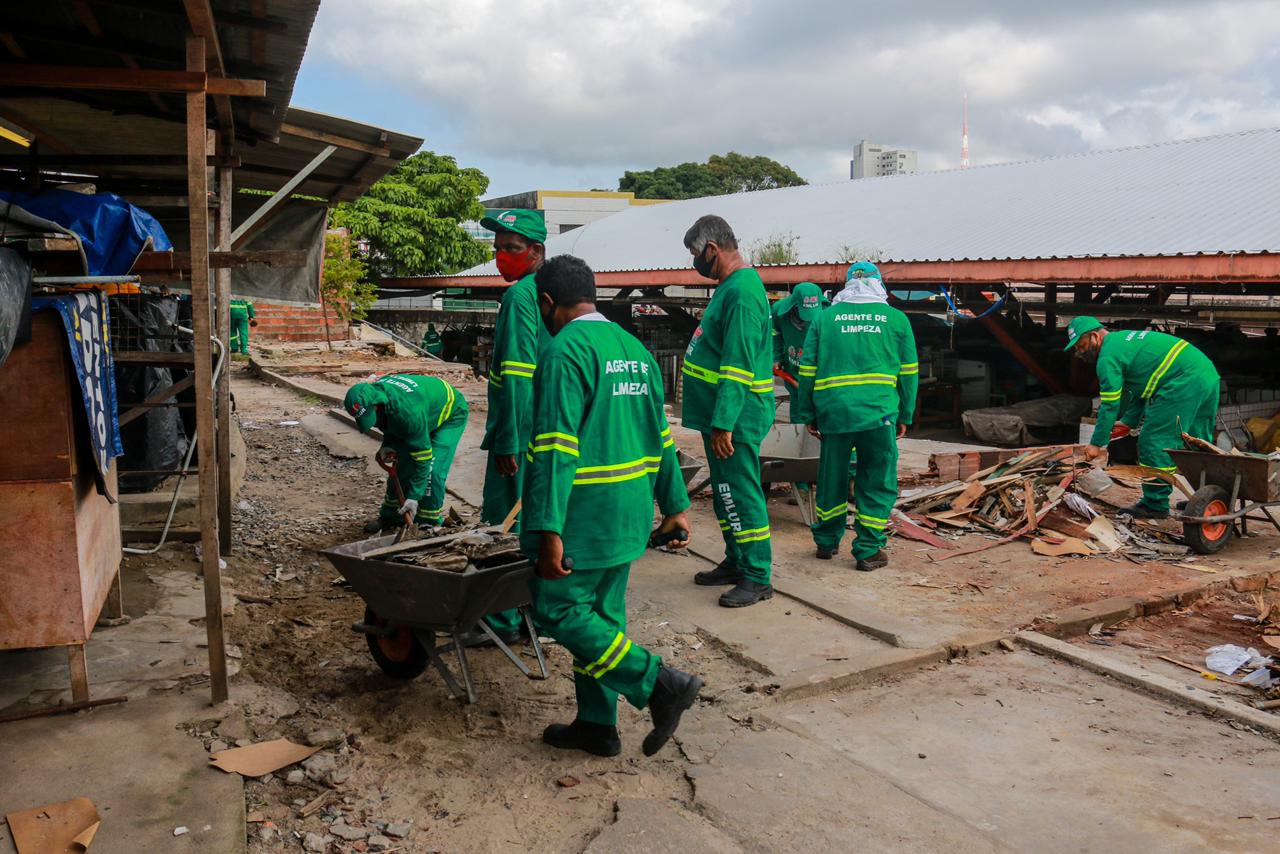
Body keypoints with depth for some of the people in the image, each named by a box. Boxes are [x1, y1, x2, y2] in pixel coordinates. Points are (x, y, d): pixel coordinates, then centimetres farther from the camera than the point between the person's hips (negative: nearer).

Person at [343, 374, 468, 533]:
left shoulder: (408, 412, -44)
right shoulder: (373, 393, -19)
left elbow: (422, 455, -35)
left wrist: (414, 497, -32)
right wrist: (388, 445, -16)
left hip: (450, 414, -8)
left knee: (431, 470, -19)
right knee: (401, 464, 6)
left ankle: (428, 524, -4)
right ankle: (390, 517, 20)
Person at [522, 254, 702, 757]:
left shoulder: (564, 352, -14)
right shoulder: (635, 349, 13)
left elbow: (556, 448, -21)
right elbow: (660, 438, 15)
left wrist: (549, 530, -22)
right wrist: (674, 506, 20)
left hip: (583, 517, -9)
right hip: (627, 517, 9)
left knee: (558, 611, 1)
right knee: (600, 614, 15)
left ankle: (660, 684, -1)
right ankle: (596, 725, 25)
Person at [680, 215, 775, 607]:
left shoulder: (742, 292, -19)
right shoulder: (731, 287, 15)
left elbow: (740, 366, -24)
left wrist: (723, 423, -25)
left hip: (736, 416, -11)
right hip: (719, 413, 11)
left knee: (741, 495, -4)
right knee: (725, 492, 18)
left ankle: (757, 578, 5)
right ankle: (736, 563, 30)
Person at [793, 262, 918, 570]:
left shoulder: (825, 317, 9)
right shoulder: (896, 319, 7)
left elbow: (808, 370, 7)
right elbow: (909, 372, 9)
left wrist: (808, 415, 13)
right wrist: (904, 416, 17)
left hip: (833, 412, 2)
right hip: (879, 413, -2)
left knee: (831, 479, 15)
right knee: (877, 483, 8)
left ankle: (826, 542, 29)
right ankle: (868, 551, 10)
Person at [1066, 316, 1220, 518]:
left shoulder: (1108, 356, -7)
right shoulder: (1124, 340, 23)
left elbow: (1109, 404, -8)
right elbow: (1142, 388, 27)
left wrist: (1096, 444, -1)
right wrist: (1129, 422, 24)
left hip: (1183, 384, -10)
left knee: (1155, 442, -4)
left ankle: (1155, 504, 0)